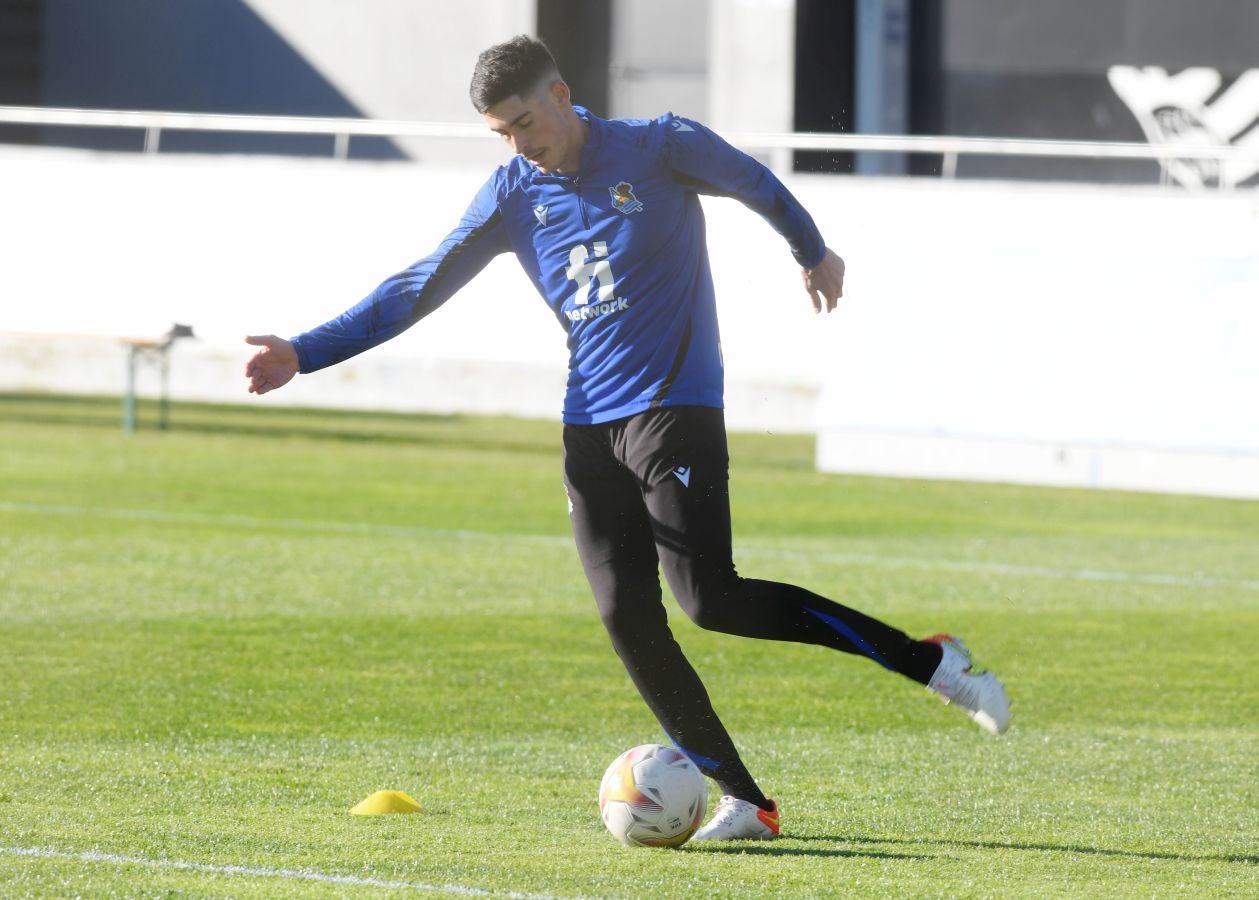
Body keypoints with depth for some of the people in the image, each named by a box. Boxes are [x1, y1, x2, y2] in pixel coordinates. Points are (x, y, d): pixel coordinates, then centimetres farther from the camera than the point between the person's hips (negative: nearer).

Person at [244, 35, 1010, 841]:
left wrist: (813, 251, 28)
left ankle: (930, 661, -12)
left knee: (712, 599, -20)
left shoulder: (660, 148, -6)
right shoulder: (512, 197, 6)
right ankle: (745, 803, -2)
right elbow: (418, 290, 12)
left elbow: (754, 183, 12)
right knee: (628, 621, -7)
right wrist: (305, 354, 8)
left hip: (675, 409, -5)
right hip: (590, 429, 5)